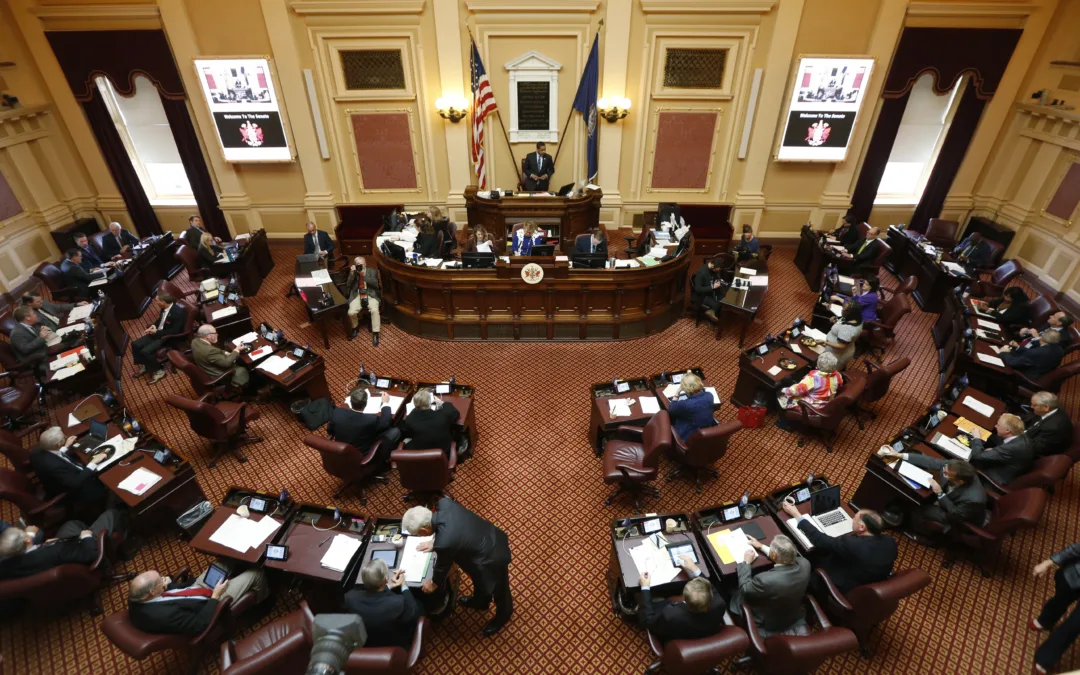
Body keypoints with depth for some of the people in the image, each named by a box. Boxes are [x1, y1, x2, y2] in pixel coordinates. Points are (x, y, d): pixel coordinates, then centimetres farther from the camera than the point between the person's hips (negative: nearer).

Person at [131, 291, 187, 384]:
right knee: (135, 345, 2)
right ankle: (144, 366, 23)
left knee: (145, 351, -20)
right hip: (157, 333, 9)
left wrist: (157, 332, -19)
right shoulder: (165, 307, -4)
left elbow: (175, 331, -25)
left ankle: (159, 371, 1)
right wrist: (154, 326, -2)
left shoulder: (179, 311, -28)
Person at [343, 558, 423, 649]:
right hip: (396, 647, -4)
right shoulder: (398, 602, -39)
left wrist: (388, 586, -1)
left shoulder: (350, 597, -29)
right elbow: (413, 613, -14)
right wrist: (404, 585, -4)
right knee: (418, 605, 16)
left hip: (364, 646, 4)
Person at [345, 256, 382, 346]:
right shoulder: (352, 272, 15)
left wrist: (364, 275, -12)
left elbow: (376, 284, -5)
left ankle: (375, 333, -22)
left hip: (370, 295, -2)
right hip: (357, 295, 2)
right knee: (351, 312, -23)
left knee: (374, 310, -31)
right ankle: (355, 328, 9)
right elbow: (348, 286, 5)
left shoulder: (372, 271, 9)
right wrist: (352, 274, -7)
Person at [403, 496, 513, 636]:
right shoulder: (444, 503, -18)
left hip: (493, 558, -8)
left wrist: (434, 583, 7)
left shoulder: (444, 542, -36)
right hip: (495, 537, 8)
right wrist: (435, 543, 15)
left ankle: (503, 614, 54)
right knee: (479, 578, 36)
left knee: (497, 590, 25)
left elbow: (443, 566, -13)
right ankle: (480, 601, 64)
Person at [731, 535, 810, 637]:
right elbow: (785, 555, -2)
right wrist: (762, 547, 6)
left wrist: (746, 562, -9)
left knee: (739, 595, 17)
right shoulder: (804, 564, -27)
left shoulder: (766, 580, -42)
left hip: (769, 625, -4)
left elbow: (744, 589, -20)